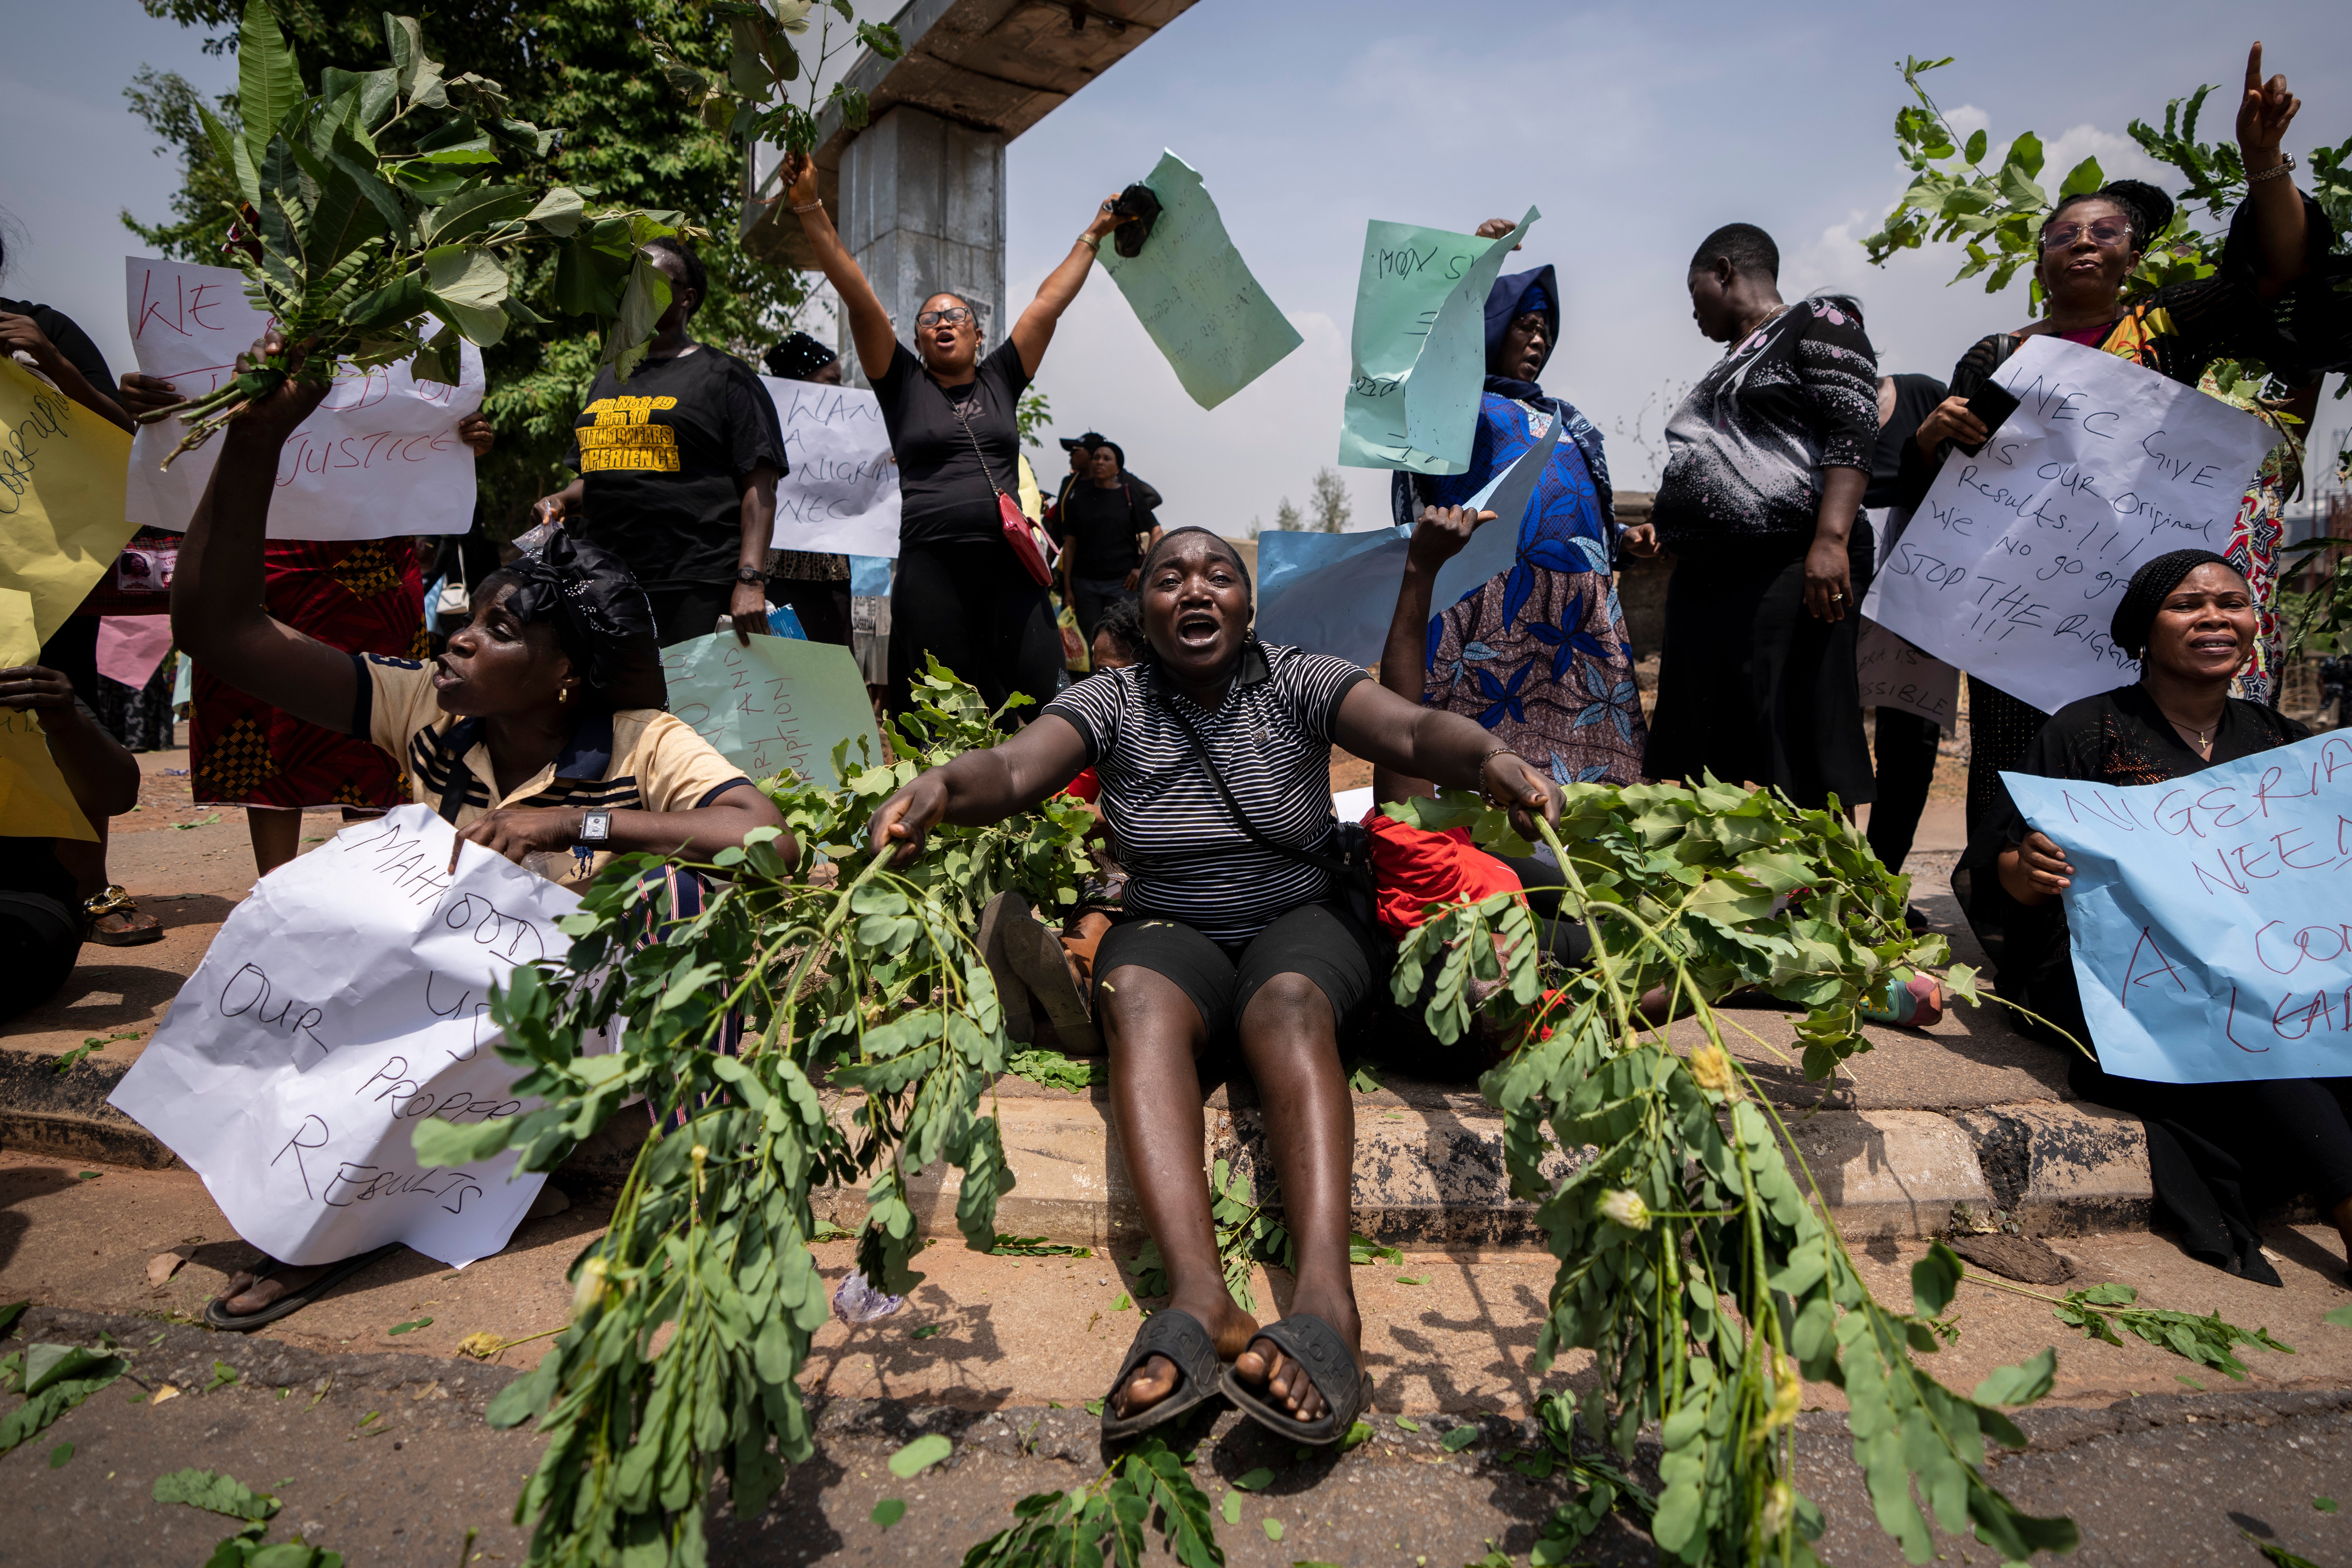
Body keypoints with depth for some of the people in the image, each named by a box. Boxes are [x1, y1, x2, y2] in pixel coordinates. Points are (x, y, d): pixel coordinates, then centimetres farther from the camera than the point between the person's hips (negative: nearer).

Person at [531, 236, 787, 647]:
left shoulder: (723, 375, 1)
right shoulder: (608, 379, 22)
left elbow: (758, 486, -9)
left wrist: (750, 581, -20)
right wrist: (561, 501, 8)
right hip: (603, 588, 7)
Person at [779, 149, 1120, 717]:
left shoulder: (1000, 380, 18)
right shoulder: (904, 385, 13)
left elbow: (1049, 303, 21)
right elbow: (858, 297, 6)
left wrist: (1092, 236, 25)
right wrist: (810, 207, 1)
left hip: (1012, 568, 2)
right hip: (931, 570, -2)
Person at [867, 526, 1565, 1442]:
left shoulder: (1299, 682, 3)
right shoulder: (1113, 702, 5)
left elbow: (1411, 730, -14)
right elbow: (1016, 767, -12)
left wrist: (1488, 758, -37)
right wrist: (944, 786, -36)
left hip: (1301, 924, 0)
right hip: (1170, 929, 1)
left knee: (1288, 1004, -35)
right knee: (1139, 997, -34)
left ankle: (1326, 1298, -51)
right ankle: (1199, 1298, -50)